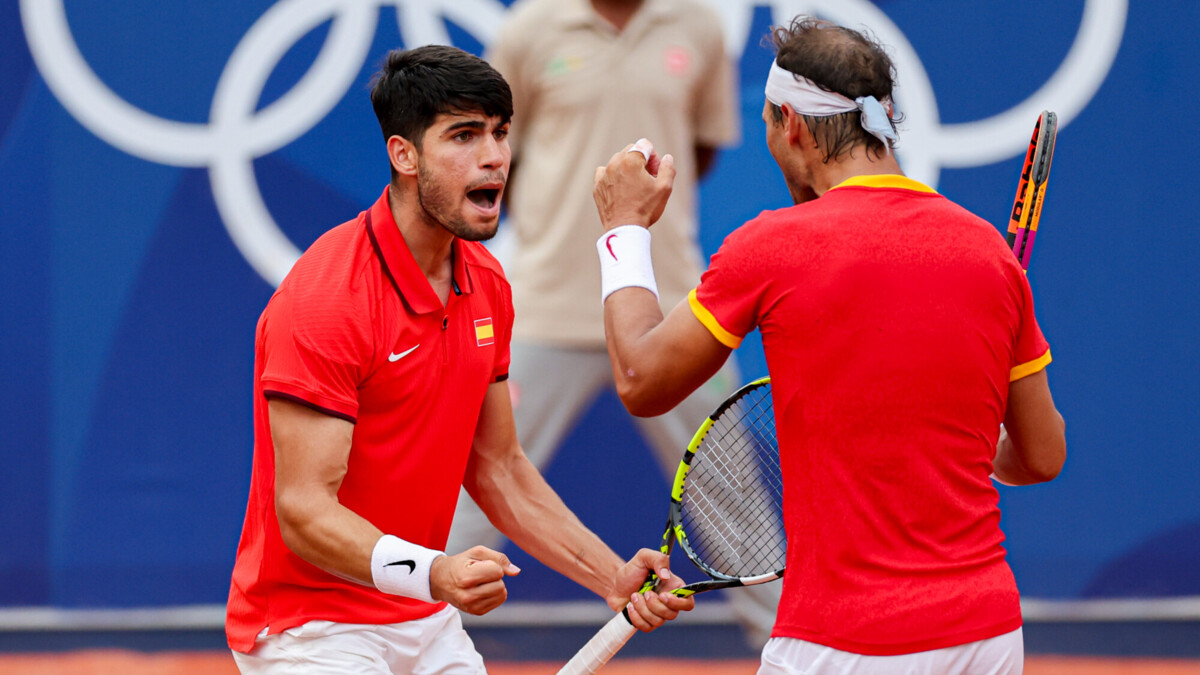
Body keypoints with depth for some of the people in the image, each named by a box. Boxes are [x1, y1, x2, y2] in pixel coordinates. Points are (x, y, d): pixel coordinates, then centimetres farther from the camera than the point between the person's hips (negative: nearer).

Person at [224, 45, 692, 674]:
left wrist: (613, 577, 4)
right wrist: (430, 572, -40)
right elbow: (303, 509, -25)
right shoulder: (324, 298, -21)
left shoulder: (486, 285, 5)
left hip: (428, 623, 8)